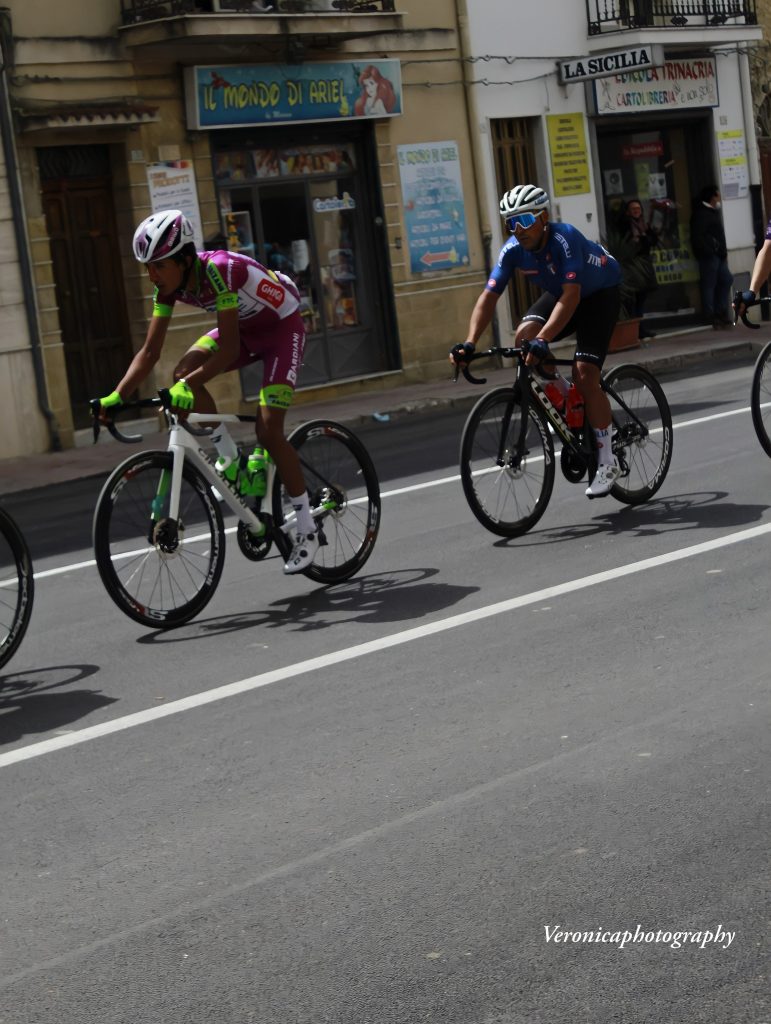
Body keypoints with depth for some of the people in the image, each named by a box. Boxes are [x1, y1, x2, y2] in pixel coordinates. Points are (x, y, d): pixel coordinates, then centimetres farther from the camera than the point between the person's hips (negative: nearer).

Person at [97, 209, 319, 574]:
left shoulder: (219, 270, -35)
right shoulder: (168, 286, -14)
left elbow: (229, 348, -39)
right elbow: (149, 351, -12)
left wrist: (189, 385, -49)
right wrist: (116, 397, -23)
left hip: (282, 327, -7)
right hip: (244, 327, 7)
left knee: (268, 429, -16)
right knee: (184, 371, -20)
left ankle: (307, 529, -4)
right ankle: (230, 458, -2)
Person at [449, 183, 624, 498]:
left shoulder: (564, 238, -35)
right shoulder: (513, 250, -18)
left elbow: (571, 296, -43)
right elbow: (489, 297, -20)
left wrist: (543, 340, -54)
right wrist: (470, 343, -34)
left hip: (600, 294, -6)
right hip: (559, 293, 6)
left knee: (584, 374, -19)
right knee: (524, 335, -22)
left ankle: (606, 461, -7)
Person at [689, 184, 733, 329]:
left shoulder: (713, 212, 20)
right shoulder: (701, 214, -10)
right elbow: (697, 237, -18)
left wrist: (722, 250, 12)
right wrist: (709, 251, -20)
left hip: (718, 255, 10)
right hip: (708, 256, -10)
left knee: (726, 280, 9)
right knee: (709, 285, -6)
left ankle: (721, 314, 13)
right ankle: (711, 318, -3)